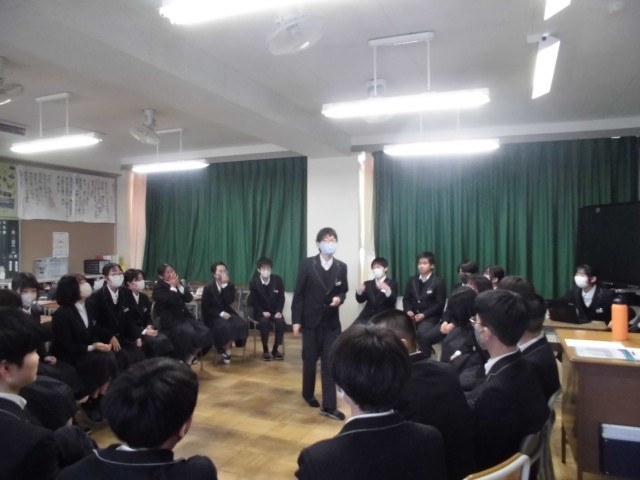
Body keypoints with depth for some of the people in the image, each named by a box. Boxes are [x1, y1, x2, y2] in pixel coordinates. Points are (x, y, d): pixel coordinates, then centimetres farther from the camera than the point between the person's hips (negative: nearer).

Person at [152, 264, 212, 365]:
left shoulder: (178, 283, 14)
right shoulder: (158, 288, -5)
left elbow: (189, 298, 2)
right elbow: (171, 302, -19)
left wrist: (179, 286, -8)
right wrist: (172, 287, -12)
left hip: (184, 316, 6)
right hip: (169, 319, -6)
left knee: (205, 333, -16)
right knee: (189, 334, -31)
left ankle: (191, 356, 3)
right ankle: (184, 359, -7)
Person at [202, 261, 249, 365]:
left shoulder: (230, 286, 3)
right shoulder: (208, 288, -3)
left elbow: (230, 301, -15)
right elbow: (206, 308, -7)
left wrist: (225, 285, -20)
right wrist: (220, 313, -20)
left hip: (226, 313, 4)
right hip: (213, 315, -3)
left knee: (242, 324, -26)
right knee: (225, 326, -35)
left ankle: (226, 352, -12)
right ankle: (227, 351, -12)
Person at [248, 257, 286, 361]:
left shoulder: (278, 280, -6)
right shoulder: (254, 282, -9)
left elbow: (281, 298, 1)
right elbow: (253, 301, -4)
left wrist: (279, 311, -15)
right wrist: (263, 312, -19)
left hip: (274, 311, 2)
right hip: (260, 312, -1)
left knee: (281, 322, -28)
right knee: (265, 321, -34)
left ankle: (275, 349, -10)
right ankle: (265, 350, -17)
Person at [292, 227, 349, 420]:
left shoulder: (341, 267, 1)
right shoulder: (307, 264, -7)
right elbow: (299, 293, -6)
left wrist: (339, 298, -13)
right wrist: (296, 320, -9)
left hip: (331, 321, 2)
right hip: (311, 320, -1)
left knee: (330, 363, 1)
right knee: (310, 360, 12)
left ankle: (329, 406, 6)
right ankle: (308, 394, 36)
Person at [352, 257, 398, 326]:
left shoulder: (392, 284, 7)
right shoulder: (368, 284, 18)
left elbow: (392, 302, -8)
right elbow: (360, 300, 6)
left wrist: (388, 290, -27)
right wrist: (359, 291, -17)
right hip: (368, 316, 3)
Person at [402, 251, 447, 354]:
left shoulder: (438, 282, -1)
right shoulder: (411, 280, 14)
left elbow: (440, 304, -6)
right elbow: (406, 299, 14)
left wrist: (424, 314, -16)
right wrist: (408, 311, -8)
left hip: (430, 317, -4)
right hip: (413, 315, 4)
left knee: (421, 334, -33)